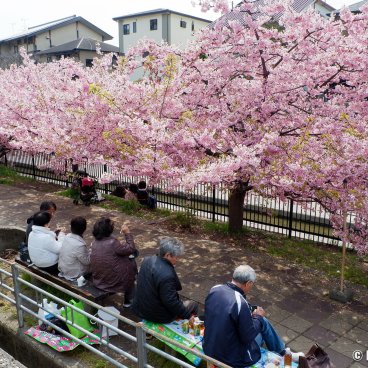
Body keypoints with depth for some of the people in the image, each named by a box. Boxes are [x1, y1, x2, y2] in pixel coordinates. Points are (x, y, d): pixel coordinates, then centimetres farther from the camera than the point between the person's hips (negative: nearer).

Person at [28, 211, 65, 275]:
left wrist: (55, 235, -2)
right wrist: (61, 235, -12)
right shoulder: (46, 237, -31)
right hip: (49, 266, -8)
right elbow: (59, 249, -22)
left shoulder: (32, 233, -4)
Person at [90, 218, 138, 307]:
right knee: (131, 264, 19)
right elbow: (131, 249, -19)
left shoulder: (95, 242, -5)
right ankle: (128, 301, 31)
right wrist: (127, 233, -13)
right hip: (113, 283, -7)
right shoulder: (112, 243, -29)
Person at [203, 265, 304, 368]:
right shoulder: (240, 303, -30)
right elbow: (248, 337, -19)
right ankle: (283, 353, 36)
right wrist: (258, 317, -2)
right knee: (263, 322, 13)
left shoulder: (214, 289, -8)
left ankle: (282, 352, 41)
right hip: (231, 358, -6)